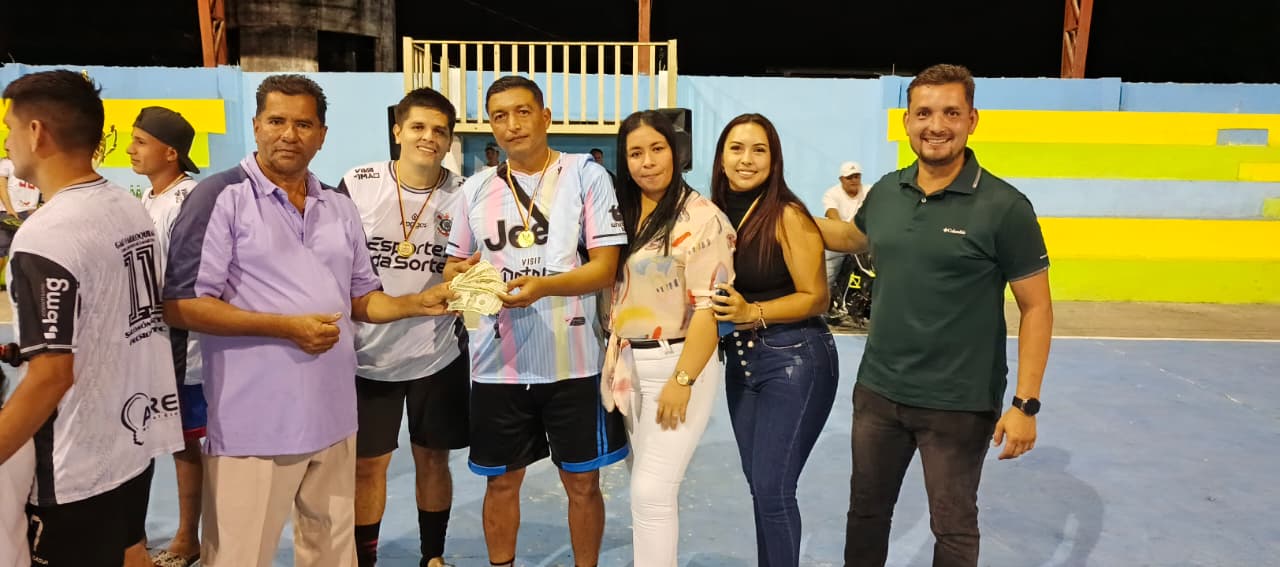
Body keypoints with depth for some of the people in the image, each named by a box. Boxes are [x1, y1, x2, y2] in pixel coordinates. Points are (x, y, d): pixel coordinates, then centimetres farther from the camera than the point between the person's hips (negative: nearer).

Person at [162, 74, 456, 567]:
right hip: (254, 426, -6)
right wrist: (285, 327, -20)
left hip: (332, 417, 6)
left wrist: (418, 303, -3)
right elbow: (181, 304, -14)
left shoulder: (339, 208, 11)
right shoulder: (221, 196, -9)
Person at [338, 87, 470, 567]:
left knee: (432, 457, 13)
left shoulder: (465, 194, -4)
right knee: (367, 463, 9)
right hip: (368, 353, 0)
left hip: (438, 355, 1)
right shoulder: (356, 185, -6)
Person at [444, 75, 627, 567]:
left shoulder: (586, 176, -3)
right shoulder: (476, 189, 8)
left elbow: (605, 267, -8)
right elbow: (455, 266, 15)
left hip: (572, 360, -3)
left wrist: (542, 286, -24)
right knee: (501, 481, 15)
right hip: (498, 361, 3)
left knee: (583, 483, 10)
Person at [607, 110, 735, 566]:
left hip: (676, 363, -7)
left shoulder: (701, 217, -12)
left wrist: (682, 380, -19)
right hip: (627, 365, 7)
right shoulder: (621, 214, 10)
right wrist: (611, 359, 10)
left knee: (652, 492, -6)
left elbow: (709, 308, -16)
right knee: (643, 488, 15)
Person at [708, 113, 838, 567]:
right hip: (740, 361, 6)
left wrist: (753, 313, -24)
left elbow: (815, 298, -13)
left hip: (794, 361, -6)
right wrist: (722, 315, -4)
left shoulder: (787, 215, -14)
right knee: (758, 486, 15)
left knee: (773, 488, -5)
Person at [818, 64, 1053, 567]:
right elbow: (855, 237, 21)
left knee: (952, 526, 14)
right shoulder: (885, 192, -1)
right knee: (866, 509, 20)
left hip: (959, 404, -4)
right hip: (877, 391, 4)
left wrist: (1025, 402, -14)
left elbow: (1036, 307, -10)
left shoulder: (1004, 207, -14)